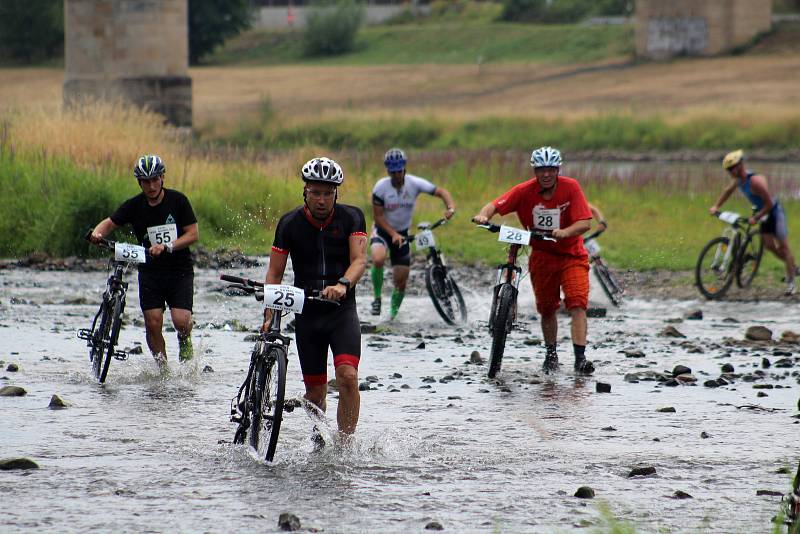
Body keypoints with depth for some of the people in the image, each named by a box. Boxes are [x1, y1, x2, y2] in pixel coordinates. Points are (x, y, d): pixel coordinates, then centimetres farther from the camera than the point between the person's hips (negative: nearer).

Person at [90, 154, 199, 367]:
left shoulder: (177, 200, -6)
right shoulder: (134, 206, -1)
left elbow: (193, 234, -7)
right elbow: (111, 223, 6)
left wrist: (167, 247, -21)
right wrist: (98, 232, -17)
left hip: (179, 270, -2)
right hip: (150, 270, 2)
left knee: (181, 320, -18)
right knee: (153, 323, -10)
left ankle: (185, 341, 14)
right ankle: (162, 369, 6)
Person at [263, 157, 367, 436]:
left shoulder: (351, 217, -5)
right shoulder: (290, 224, -2)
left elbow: (359, 259, -17)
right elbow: (275, 273, 0)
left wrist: (343, 285, -38)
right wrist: (269, 315, -11)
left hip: (343, 311, -2)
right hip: (307, 314, 2)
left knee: (347, 376, -22)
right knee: (315, 391, 5)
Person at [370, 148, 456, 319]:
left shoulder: (414, 183, -15)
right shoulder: (381, 187, -18)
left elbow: (441, 192, -11)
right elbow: (378, 216, -15)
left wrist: (450, 207, -32)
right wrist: (393, 234, -27)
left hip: (402, 233, 2)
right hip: (383, 230, -2)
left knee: (401, 280, 0)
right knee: (378, 259, -34)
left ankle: (393, 312, 26)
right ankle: (377, 298, -13)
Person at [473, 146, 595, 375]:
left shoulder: (570, 187, -15)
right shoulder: (525, 191, -12)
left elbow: (585, 223, -22)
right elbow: (495, 205, -18)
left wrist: (564, 232, -41)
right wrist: (484, 215, -41)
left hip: (571, 254, -2)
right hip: (541, 255, 2)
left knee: (577, 304, -17)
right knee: (546, 308, 10)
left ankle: (580, 358, -22)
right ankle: (551, 354, 29)